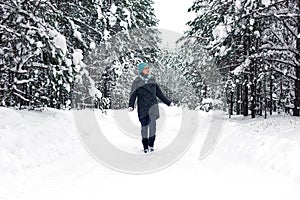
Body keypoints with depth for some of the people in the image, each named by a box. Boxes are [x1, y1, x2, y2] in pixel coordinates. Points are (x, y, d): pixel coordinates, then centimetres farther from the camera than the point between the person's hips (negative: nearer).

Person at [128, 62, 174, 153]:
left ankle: (151, 144, -14)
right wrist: (131, 106, -20)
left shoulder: (152, 80, 11)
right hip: (142, 107, -2)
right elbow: (133, 95, -4)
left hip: (153, 105, 2)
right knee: (144, 126, 2)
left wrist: (168, 102, 19)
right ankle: (145, 147, 13)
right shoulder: (137, 82, 1)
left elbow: (159, 93, 18)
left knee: (152, 122, -18)